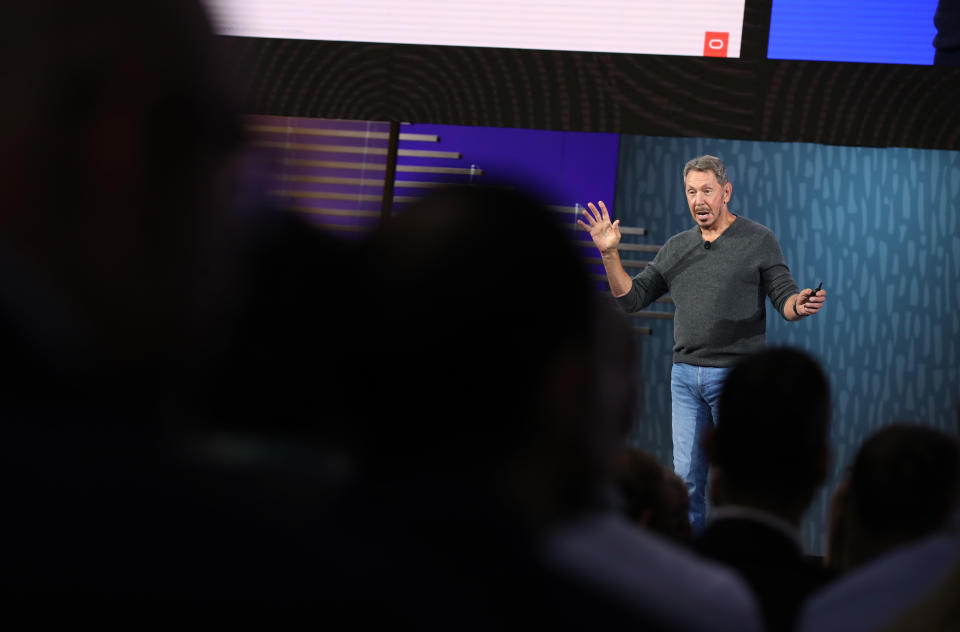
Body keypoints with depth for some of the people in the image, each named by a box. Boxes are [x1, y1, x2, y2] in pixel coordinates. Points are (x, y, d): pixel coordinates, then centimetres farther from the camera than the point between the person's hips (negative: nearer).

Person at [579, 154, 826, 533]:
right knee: (687, 477, 6)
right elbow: (631, 298, 10)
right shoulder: (676, 248, 12)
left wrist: (801, 305, -30)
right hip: (685, 375, 5)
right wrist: (610, 254, -5)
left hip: (736, 375, -5)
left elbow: (785, 300, -6)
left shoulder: (758, 240, -1)